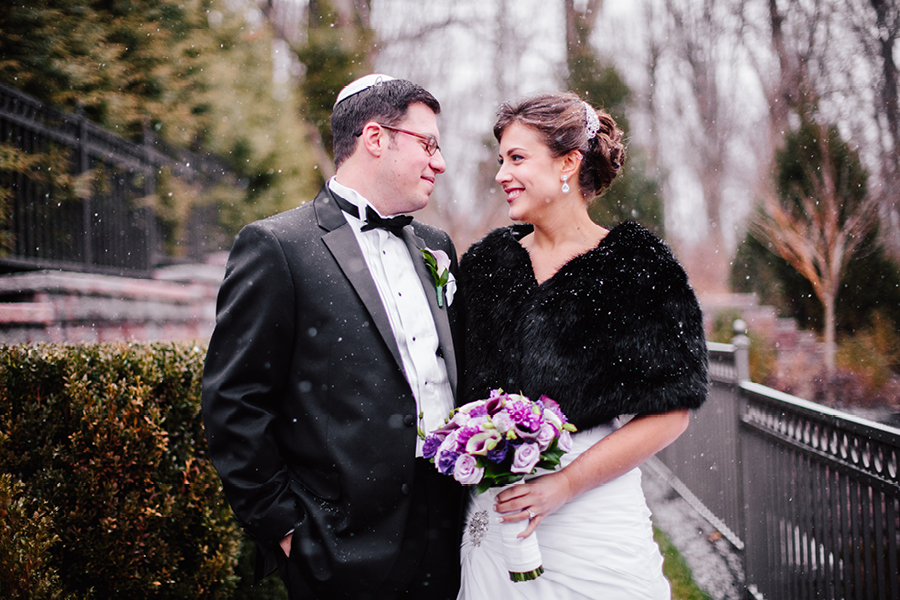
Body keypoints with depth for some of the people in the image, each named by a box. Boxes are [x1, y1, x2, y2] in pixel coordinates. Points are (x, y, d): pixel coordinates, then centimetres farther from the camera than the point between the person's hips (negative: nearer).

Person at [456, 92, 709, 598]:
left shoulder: (636, 263, -5)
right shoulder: (486, 262, 8)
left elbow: (669, 411, -9)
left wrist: (566, 484, -14)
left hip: (595, 523, -3)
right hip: (493, 514, 4)